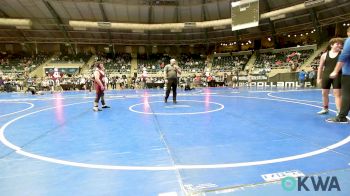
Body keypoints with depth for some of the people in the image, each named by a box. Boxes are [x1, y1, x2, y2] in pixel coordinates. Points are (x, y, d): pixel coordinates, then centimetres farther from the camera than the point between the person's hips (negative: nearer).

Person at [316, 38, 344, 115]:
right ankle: (325, 108, 32)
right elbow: (320, 67, 10)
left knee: (337, 93, -7)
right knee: (324, 93, 12)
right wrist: (319, 78, 7)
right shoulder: (325, 55, 6)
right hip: (326, 76, 3)